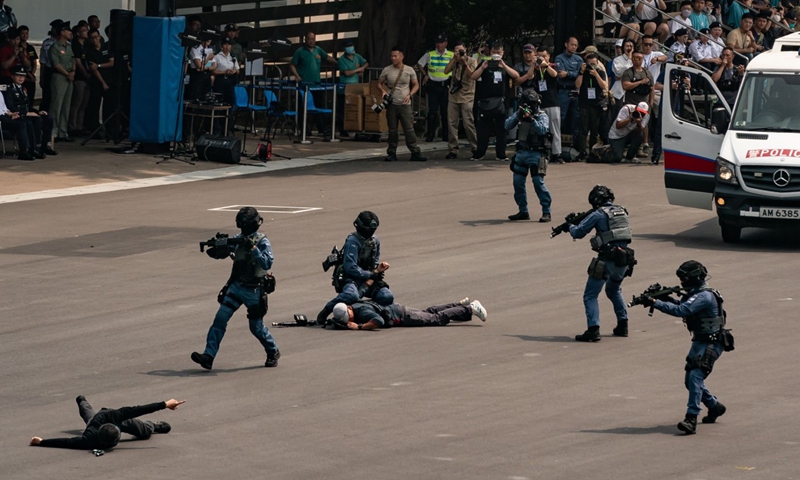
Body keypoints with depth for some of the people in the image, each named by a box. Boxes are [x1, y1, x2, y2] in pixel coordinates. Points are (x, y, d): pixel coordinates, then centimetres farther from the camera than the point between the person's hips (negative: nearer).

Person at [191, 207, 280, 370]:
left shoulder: (262, 242, -11)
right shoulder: (238, 239, 4)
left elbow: (267, 263, -24)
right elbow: (219, 254, 6)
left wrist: (252, 248, -31)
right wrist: (214, 248, -18)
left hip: (254, 291, -5)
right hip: (236, 287, 5)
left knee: (256, 327, 6)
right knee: (220, 319, -9)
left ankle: (273, 352, 31)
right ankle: (208, 356, -13)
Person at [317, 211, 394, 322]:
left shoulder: (375, 241, 11)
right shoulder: (352, 241, -14)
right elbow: (350, 268, -20)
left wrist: (378, 269, -7)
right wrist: (371, 275, -14)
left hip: (367, 279, 7)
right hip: (349, 279, -7)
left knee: (387, 297, -18)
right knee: (352, 295, -41)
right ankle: (325, 312, -17)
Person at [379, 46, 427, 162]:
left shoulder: (409, 70, 2)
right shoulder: (387, 70, 3)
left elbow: (416, 85, 9)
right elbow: (380, 83, 13)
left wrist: (410, 95, -7)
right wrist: (383, 91, -8)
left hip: (405, 104, -1)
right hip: (391, 104, 1)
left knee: (409, 129, -5)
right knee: (392, 130, 5)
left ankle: (415, 153, -1)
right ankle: (392, 153, 14)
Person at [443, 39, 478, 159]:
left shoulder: (472, 61, 1)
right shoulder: (454, 61, 12)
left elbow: (472, 75, -12)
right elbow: (446, 71, -3)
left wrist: (464, 62, -16)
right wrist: (454, 58, -8)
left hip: (466, 97, -4)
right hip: (453, 96, 4)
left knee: (468, 123, -8)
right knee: (452, 123, 1)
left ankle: (475, 148, 1)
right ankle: (453, 150, 4)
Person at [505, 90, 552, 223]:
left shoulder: (542, 116, -5)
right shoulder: (519, 114, 8)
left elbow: (542, 129, -21)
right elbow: (507, 126, -2)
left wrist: (531, 119, -32)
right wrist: (518, 116, -18)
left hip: (536, 153, -6)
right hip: (521, 152, 6)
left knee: (538, 182, -11)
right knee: (518, 182, 7)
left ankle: (546, 212, -5)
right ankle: (523, 211, 18)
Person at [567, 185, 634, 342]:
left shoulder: (599, 214, -6)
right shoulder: (622, 211, 14)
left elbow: (578, 232, -4)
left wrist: (571, 226, 19)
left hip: (608, 260, -7)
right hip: (624, 259, 7)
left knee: (590, 295, -1)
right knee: (614, 290, 31)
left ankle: (593, 329, -15)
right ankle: (623, 325, 29)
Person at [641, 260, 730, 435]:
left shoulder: (704, 296, -23)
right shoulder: (695, 293, 8)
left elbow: (681, 310, -33)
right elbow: (683, 306, 19)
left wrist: (655, 303, -31)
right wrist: (668, 299, -2)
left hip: (711, 344, -10)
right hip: (699, 342, 10)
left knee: (695, 377, -22)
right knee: (690, 379, 14)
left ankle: (691, 418, -28)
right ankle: (715, 406, 35)